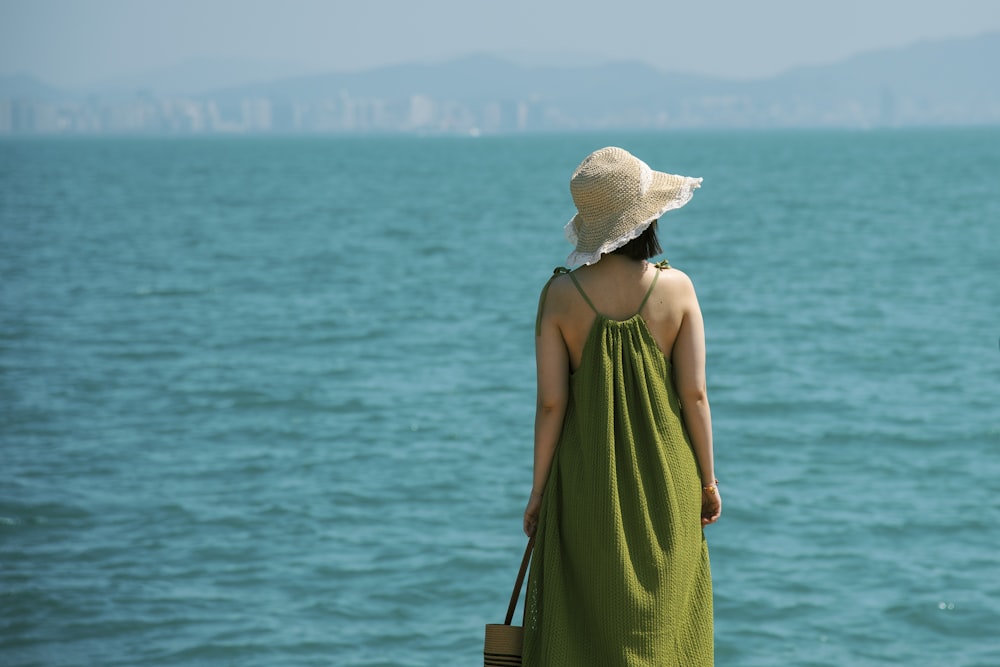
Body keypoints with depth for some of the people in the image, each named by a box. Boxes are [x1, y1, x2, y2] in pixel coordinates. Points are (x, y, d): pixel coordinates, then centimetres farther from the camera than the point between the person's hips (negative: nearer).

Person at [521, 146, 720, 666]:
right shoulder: (677, 288, -9)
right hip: (665, 480, 1)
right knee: (662, 620, 12)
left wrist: (539, 489, 2)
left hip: (586, 479, 0)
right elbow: (694, 394, -6)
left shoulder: (560, 295, -10)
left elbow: (551, 402, -9)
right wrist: (708, 480, 5)